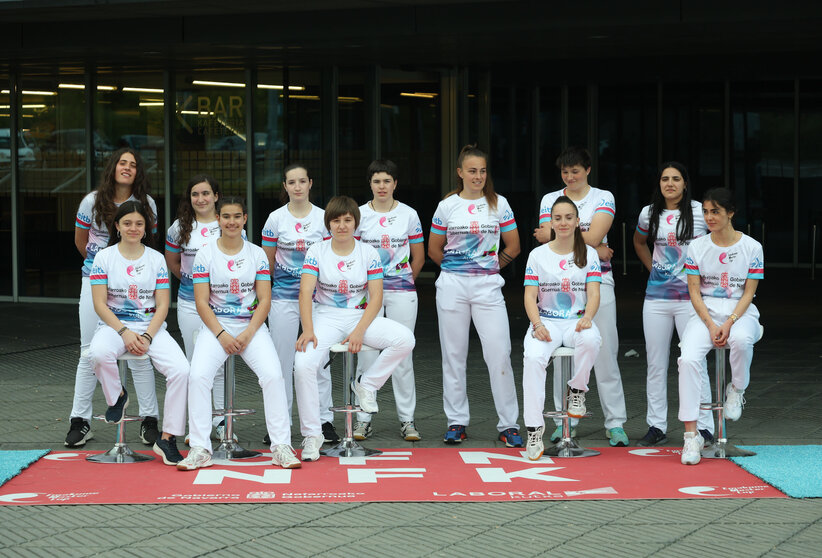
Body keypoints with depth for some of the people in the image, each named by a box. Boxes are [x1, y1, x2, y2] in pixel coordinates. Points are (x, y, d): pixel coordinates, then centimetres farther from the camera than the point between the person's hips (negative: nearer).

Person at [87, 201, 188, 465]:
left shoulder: (156, 259, 7)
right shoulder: (104, 257, 3)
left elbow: (163, 305, 2)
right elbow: (100, 304, -3)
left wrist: (147, 336, -14)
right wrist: (124, 332, -16)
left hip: (151, 326, 1)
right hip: (114, 324, -1)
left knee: (181, 370, -25)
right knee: (99, 353, -38)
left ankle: (167, 437, -15)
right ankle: (117, 396, -4)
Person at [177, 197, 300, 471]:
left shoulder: (257, 254, 6)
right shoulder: (206, 254, 3)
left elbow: (264, 300, 2)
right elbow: (202, 302, -1)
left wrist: (248, 334, -12)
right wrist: (221, 335, -14)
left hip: (252, 325, 1)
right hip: (216, 325, 0)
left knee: (273, 375, -23)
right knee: (198, 376, -25)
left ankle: (281, 447, -17)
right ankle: (200, 449, -20)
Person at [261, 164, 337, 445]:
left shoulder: (323, 217, 3)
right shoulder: (276, 218, 2)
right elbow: (268, 261, 10)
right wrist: (281, 281, 12)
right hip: (283, 296, 0)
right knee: (283, 360, 3)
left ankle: (325, 421, 6)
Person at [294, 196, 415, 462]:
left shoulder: (368, 253, 2)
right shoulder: (316, 252, 0)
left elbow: (376, 298, -3)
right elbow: (305, 293, -10)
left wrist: (359, 331, -18)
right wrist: (308, 330, -26)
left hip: (360, 316, 1)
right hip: (325, 317, -1)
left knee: (405, 339, -25)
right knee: (303, 365, -28)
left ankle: (366, 384, -4)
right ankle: (311, 435, -15)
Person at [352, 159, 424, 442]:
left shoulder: (409, 214, 5)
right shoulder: (359, 215, 3)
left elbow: (418, 257, 13)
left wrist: (404, 280, 10)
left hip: (401, 291, 0)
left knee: (402, 354, 0)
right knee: (366, 353, -1)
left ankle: (407, 419, 6)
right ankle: (363, 418, 6)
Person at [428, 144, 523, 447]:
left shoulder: (499, 204, 5)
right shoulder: (447, 206, 4)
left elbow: (513, 247, 11)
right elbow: (434, 250, 13)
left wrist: (488, 268, 11)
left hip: (488, 286, -1)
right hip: (452, 286, 1)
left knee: (499, 354, -8)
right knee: (454, 354, 4)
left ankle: (509, 424, -1)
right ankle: (456, 422, 14)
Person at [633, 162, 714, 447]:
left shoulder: (701, 212, -3)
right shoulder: (649, 213, 8)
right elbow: (639, 242, 27)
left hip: (690, 297, -4)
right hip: (656, 297, 4)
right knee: (655, 365, 6)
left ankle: (704, 427, 1)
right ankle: (656, 426, 15)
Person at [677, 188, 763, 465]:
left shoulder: (752, 247, 0)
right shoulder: (697, 247, 4)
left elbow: (749, 292, -2)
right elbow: (694, 291, 2)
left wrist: (730, 323, -16)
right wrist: (711, 325, -12)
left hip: (741, 312, -1)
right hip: (705, 312, 1)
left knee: (741, 339, -39)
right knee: (688, 359, -27)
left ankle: (737, 389, -6)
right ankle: (691, 435, -24)